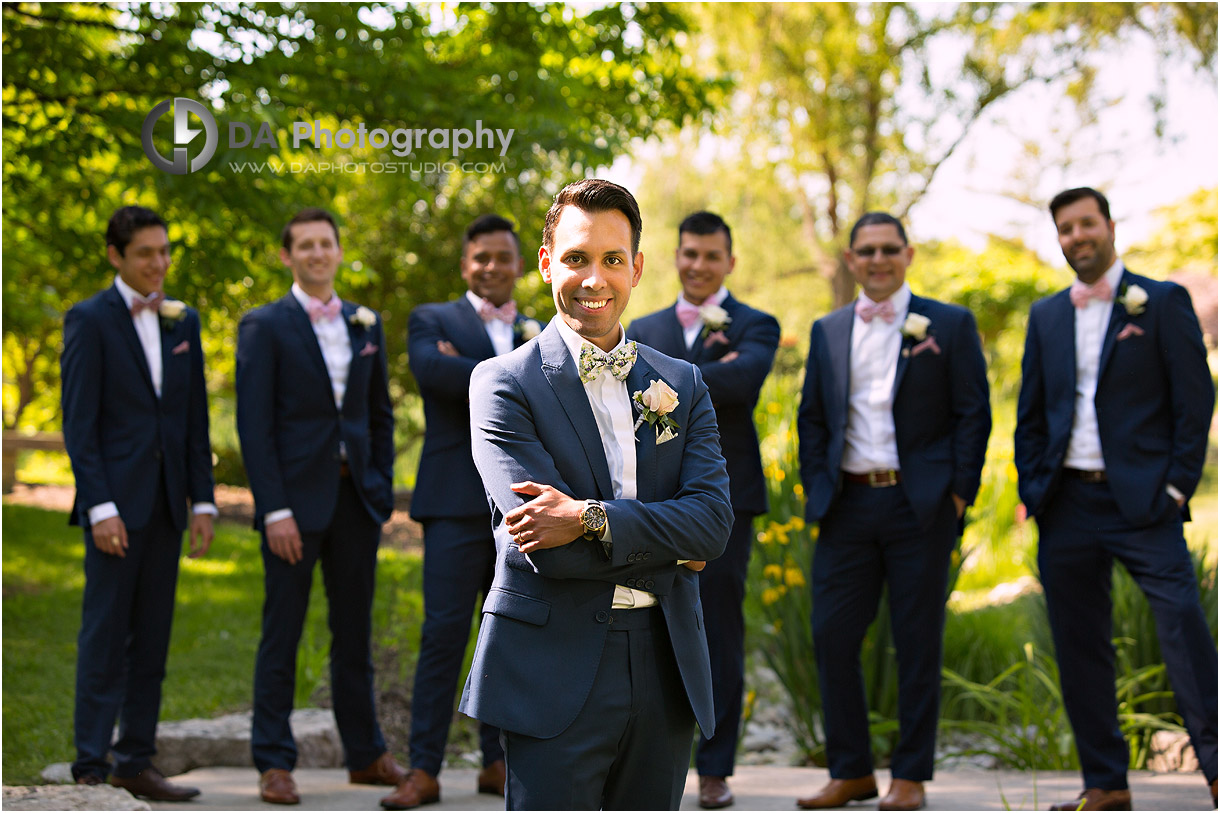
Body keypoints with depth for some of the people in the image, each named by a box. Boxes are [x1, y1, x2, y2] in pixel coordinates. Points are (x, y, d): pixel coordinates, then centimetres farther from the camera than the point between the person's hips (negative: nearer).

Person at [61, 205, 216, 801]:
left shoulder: (184, 321, 12)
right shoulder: (90, 320, -4)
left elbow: (196, 419, 13)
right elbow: (79, 423, -8)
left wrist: (202, 501, 7)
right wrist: (100, 507, -15)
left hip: (167, 500, 6)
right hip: (117, 499, -5)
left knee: (152, 639, 9)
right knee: (104, 637, -4)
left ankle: (136, 763, 16)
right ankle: (90, 769, 1)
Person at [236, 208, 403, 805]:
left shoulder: (365, 324, 13)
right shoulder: (265, 327, -3)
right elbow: (253, 425, -8)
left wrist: (382, 488, 7)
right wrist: (275, 510, -15)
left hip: (355, 497, 5)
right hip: (295, 500, -5)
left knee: (355, 631, 12)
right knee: (282, 634, 0)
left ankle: (365, 755, 21)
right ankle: (274, 763, 7)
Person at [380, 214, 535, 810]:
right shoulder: (432, 320, 8)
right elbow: (430, 369, -15)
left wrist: (469, 375, -8)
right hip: (459, 502, -4)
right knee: (444, 634, -7)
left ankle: (499, 762, 16)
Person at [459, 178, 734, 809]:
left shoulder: (682, 385, 11)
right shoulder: (503, 382, -2)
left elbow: (714, 520, -3)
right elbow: (544, 546, -13)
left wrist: (592, 518, -17)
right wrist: (667, 547, -6)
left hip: (665, 666, 4)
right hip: (555, 673, -4)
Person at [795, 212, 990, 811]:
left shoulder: (950, 325, 4)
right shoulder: (827, 331, 14)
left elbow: (973, 414, 1)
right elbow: (811, 417, 16)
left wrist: (958, 491, -6)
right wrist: (816, 488, 5)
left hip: (920, 504, -3)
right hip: (848, 506, 3)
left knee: (917, 644, 1)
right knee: (832, 636, 0)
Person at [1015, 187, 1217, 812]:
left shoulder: (1161, 302, 2)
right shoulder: (1046, 315, 15)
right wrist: (1031, 489, 7)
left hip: (1141, 502, -5)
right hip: (1068, 503, 5)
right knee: (1079, 649, 6)